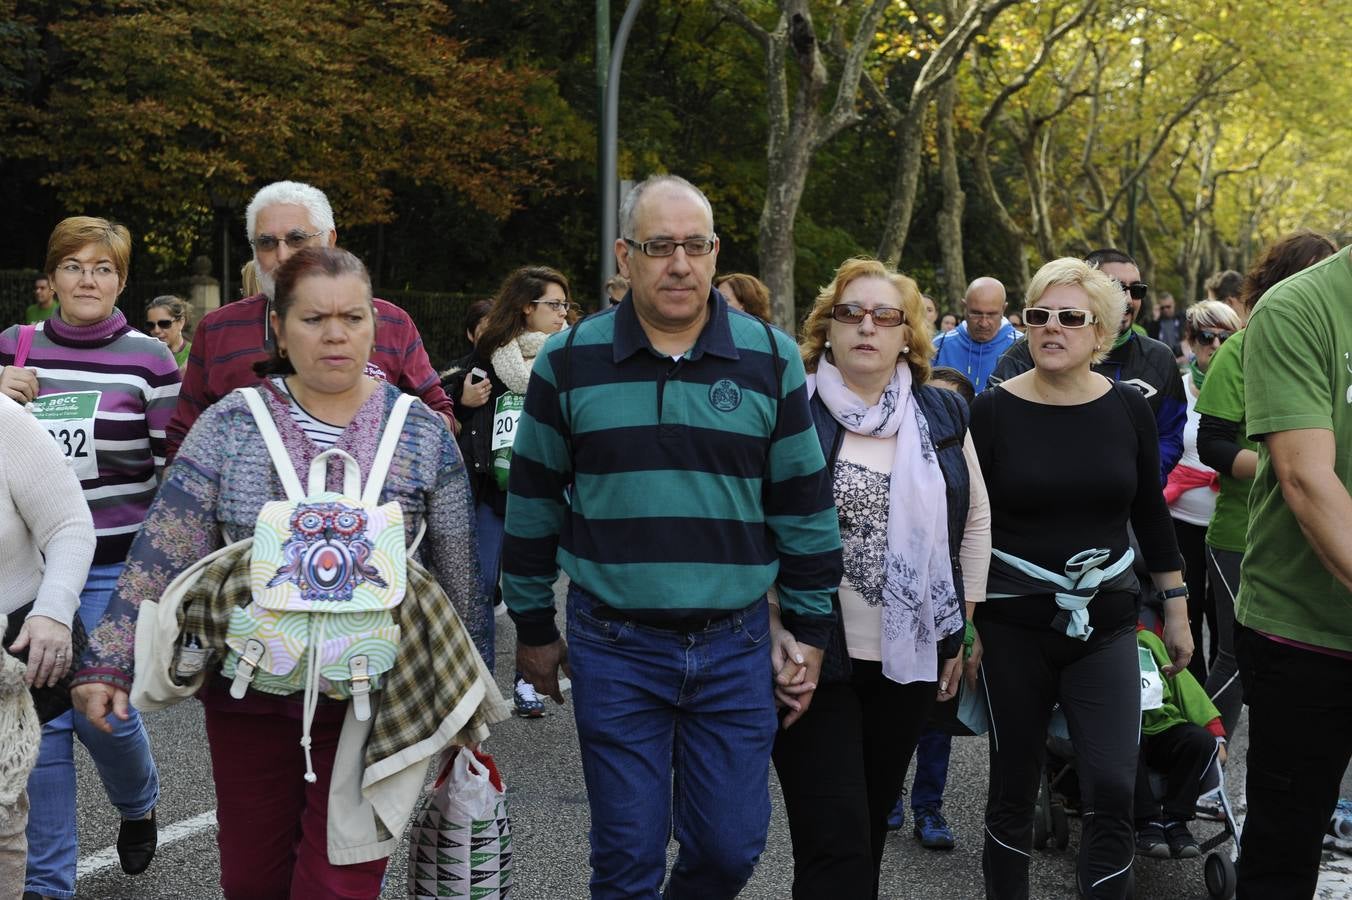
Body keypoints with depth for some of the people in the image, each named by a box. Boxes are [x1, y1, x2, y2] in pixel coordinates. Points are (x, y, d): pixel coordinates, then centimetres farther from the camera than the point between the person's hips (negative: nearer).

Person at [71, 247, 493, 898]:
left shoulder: (424, 434, -1)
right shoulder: (230, 425, -1)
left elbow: (457, 578, 4)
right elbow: (162, 552, -3)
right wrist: (110, 662, -10)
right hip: (248, 692, 2)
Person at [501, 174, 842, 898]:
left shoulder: (771, 360, 0)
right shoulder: (569, 362, -2)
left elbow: (804, 504, 6)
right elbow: (533, 504, 6)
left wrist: (809, 632, 7)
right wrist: (533, 628, 10)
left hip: (735, 646, 1)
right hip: (614, 648, -1)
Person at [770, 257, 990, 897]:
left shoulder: (942, 415, 8)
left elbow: (975, 522, 16)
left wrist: (966, 620, 11)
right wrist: (773, 628, -12)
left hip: (910, 657, 4)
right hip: (814, 658, -4)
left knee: (872, 826, 15)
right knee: (835, 845, -7)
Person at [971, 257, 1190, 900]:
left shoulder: (1128, 409, 1)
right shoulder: (993, 411, -5)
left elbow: (1151, 513, 10)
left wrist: (1177, 611, 12)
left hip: (1105, 624, 1)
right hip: (1012, 626, -1)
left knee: (1112, 792, -6)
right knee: (1013, 787, 8)